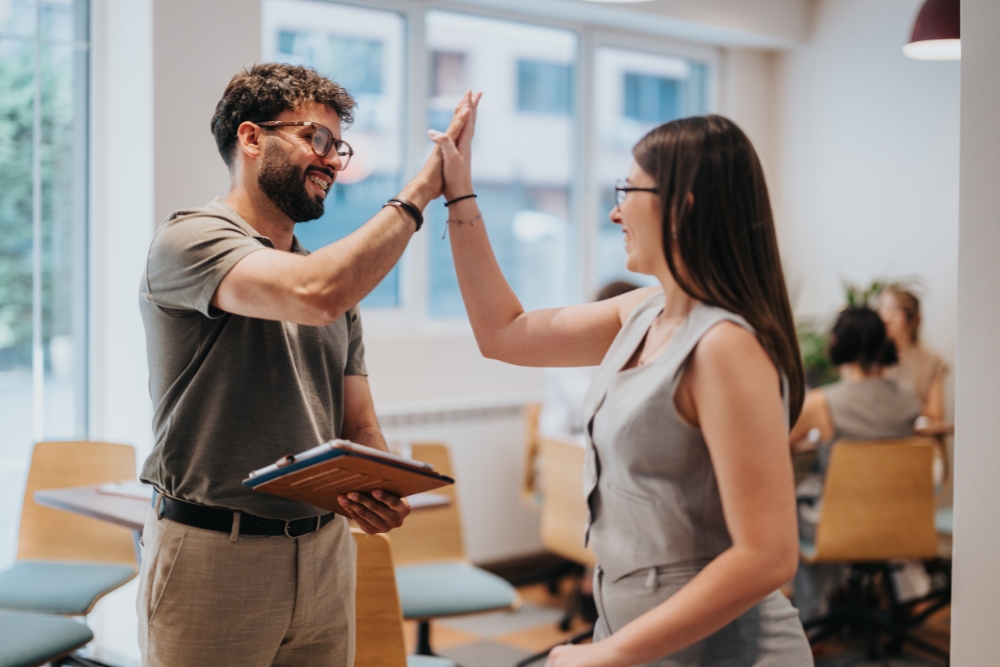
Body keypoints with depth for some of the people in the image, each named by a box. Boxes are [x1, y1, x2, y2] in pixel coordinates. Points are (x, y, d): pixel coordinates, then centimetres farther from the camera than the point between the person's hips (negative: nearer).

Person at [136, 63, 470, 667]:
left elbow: (360, 426, 13)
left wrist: (382, 493, -9)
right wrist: (419, 192, -18)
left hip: (324, 550, 6)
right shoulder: (190, 239, -9)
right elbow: (315, 294, -27)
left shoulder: (338, 277, 13)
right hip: (213, 553, -6)